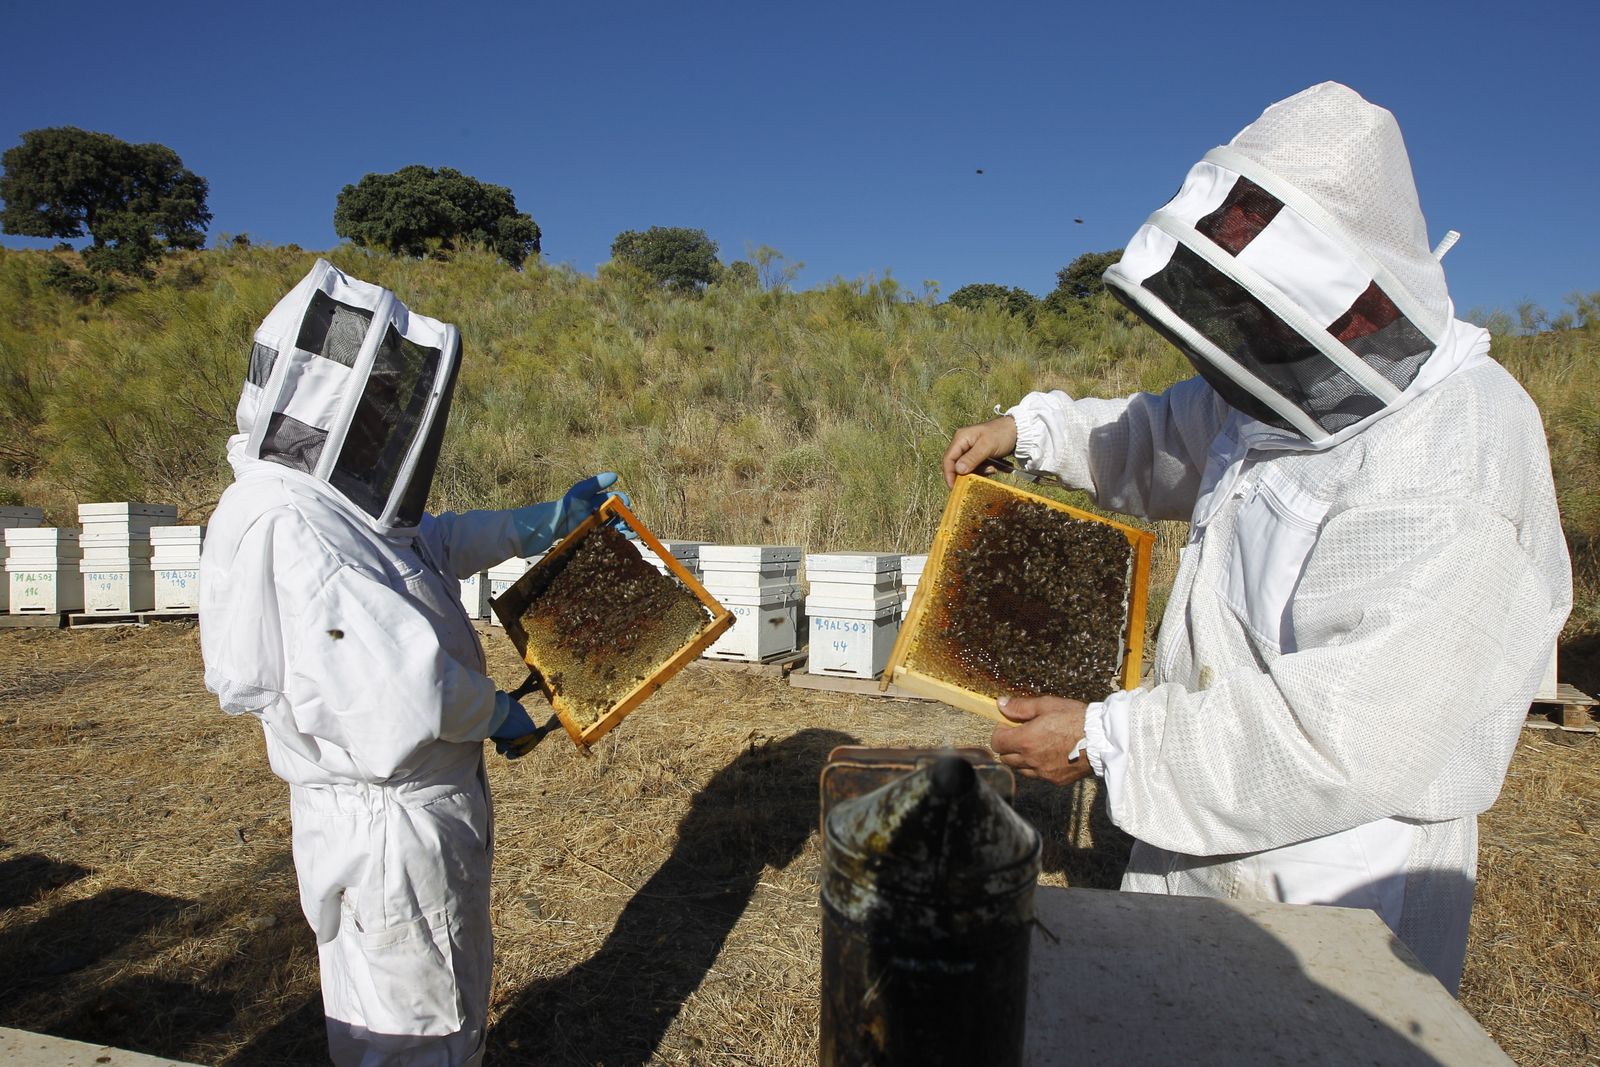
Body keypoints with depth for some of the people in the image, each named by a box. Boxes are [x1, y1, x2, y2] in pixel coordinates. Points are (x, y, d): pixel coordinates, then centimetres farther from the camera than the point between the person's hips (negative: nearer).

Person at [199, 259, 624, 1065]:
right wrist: (496, 712, -15)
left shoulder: (333, 503, 2)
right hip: (386, 826, -9)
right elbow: (408, 691, -35)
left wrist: (546, 521, 23)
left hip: (424, 804, 9)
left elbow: (434, 543, 22)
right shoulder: (281, 526, -30)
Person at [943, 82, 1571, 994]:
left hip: (1341, 888, -8)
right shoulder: (1287, 394, -1)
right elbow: (1162, 440, 20)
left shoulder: (1463, 453, -26)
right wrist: (1031, 429, 8)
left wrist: (1107, 740, -25)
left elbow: (1352, 730, -31)